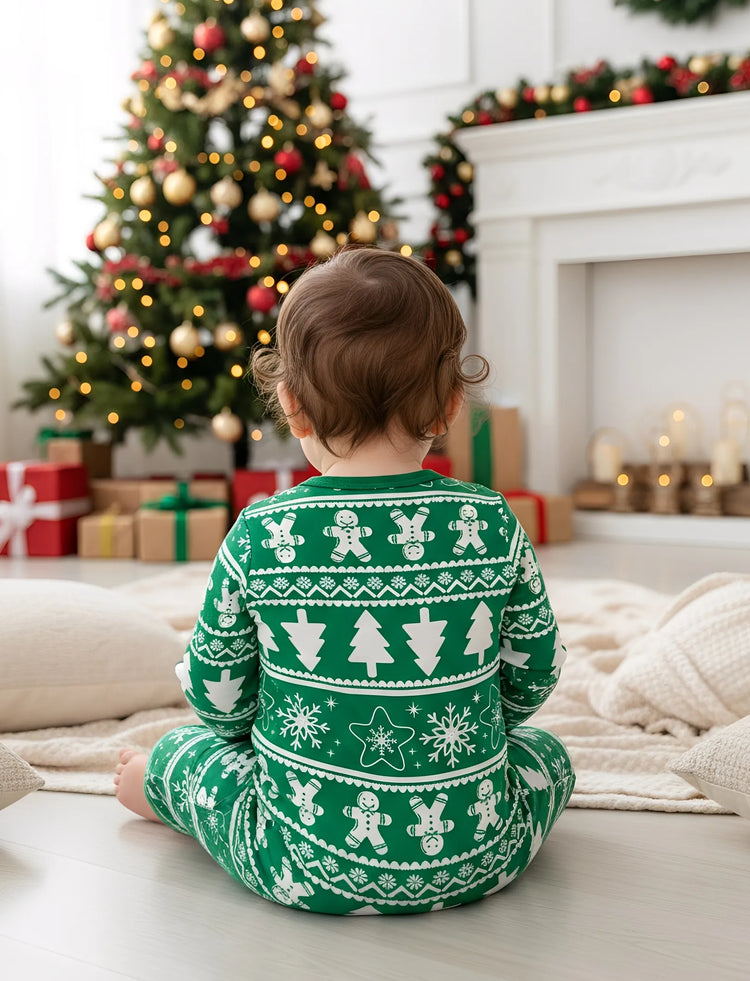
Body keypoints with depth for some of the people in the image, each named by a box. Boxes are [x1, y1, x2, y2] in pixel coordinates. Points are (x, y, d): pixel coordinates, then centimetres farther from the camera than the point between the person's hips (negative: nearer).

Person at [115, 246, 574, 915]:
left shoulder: (259, 539, -15)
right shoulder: (493, 527, -12)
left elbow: (217, 698, -3)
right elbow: (534, 679, 2)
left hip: (307, 868, 0)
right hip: (477, 861, 1)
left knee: (192, 748, 25)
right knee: (546, 753, 32)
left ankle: (153, 785, 54)